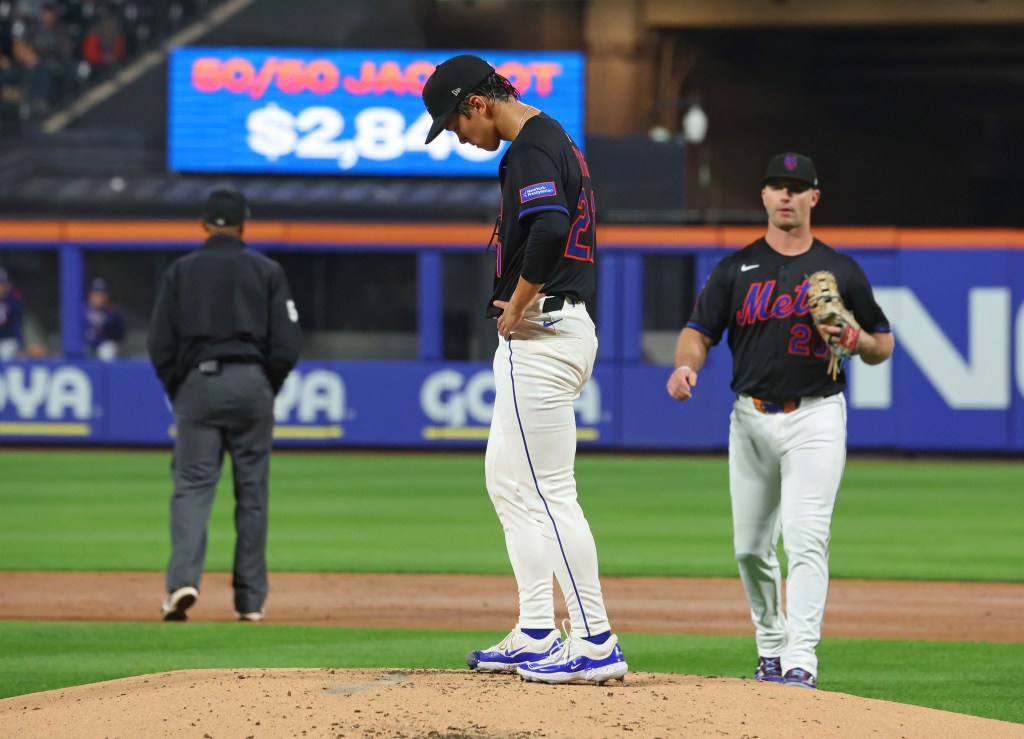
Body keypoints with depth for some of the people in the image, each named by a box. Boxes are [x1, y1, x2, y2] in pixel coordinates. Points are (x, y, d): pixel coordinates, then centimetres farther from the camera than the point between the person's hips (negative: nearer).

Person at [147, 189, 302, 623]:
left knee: (192, 485, -3)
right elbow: (286, 344, -1)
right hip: (251, 383, 0)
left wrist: (177, 392, 12)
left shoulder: (181, 272, 6)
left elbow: (160, 345, 2)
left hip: (196, 383, 0)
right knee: (251, 493, 7)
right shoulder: (267, 272, 5)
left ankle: (183, 579, -24)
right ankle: (250, 600, 9)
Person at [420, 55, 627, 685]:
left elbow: (549, 230, -32)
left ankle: (596, 644, -9)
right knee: (508, 484, 17)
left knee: (548, 491, -9)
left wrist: (516, 306, -19)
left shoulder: (531, 148, -15)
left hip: (539, 333, -11)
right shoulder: (556, 140, 18)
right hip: (563, 326, 11)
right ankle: (537, 634, 18)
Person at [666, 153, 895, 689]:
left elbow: (883, 347, 12)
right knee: (750, 545, 8)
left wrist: (856, 340, -11)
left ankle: (801, 661, -22)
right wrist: (686, 364, -22)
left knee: (806, 538, -16)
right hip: (752, 418, 3)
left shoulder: (841, 271, 6)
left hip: (816, 418, -3)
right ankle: (772, 647, 27)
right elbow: (700, 332, 0)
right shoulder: (736, 270, 8)